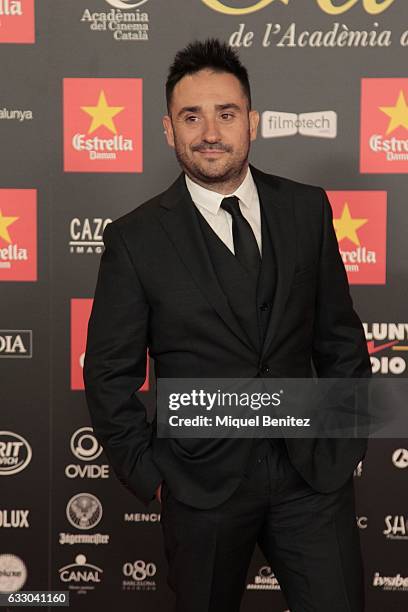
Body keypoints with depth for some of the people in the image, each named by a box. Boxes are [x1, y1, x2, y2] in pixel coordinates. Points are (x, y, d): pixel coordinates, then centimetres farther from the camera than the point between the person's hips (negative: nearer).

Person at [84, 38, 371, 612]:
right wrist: (148, 474, -3)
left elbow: (339, 332, 7)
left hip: (314, 471, 2)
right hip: (203, 480, -1)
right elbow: (110, 376, -3)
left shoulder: (307, 208, 0)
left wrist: (350, 436, 5)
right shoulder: (136, 239, -8)